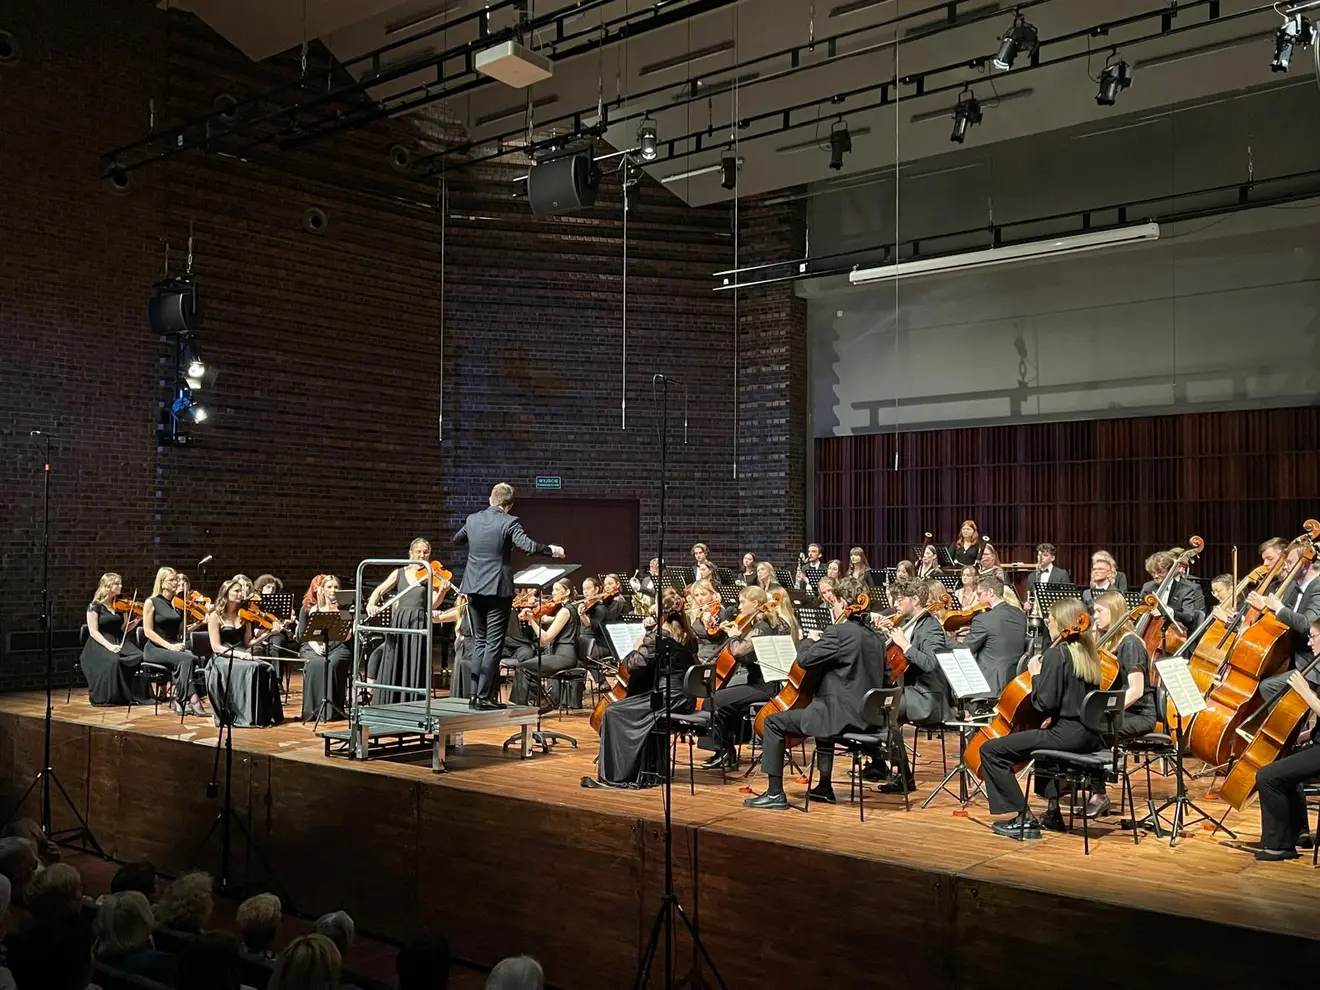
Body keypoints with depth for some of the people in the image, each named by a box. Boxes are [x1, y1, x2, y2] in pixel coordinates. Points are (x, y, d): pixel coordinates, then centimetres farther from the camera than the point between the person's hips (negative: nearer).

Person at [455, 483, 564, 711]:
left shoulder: (472, 519, 7)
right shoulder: (509, 522, -11)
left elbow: (457, 539, 25)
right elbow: (527, 545, -22)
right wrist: (552, 550, -8)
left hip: (474, 589, 6)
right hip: (498, 589, -6)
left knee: (479, 641, 15)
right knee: (493, 644, -1)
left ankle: (477, 692, 15)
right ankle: (484, 697, -3)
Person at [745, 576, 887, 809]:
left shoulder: (839, 631, -15)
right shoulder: (873, 635, 12)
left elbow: (805, 660, -15)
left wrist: (812, 641, 6)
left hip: (843, 715, -9)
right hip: (867, 715, 9)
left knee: (774, 722, -1)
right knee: (823, 710, 40)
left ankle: (775, 793, -2)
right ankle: (824, 787, 42)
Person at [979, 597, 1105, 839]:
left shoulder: (1055, 654, -13)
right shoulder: (1087, 653, 11)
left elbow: (1045, 705, -18)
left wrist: (1035, 676, -4)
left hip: (1067, 735, -10)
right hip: (1089, 736, 10)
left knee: (991, 750, -7)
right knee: (1043, 736, 41)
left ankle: (1024, 818, -6)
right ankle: (1052, 811, 36)